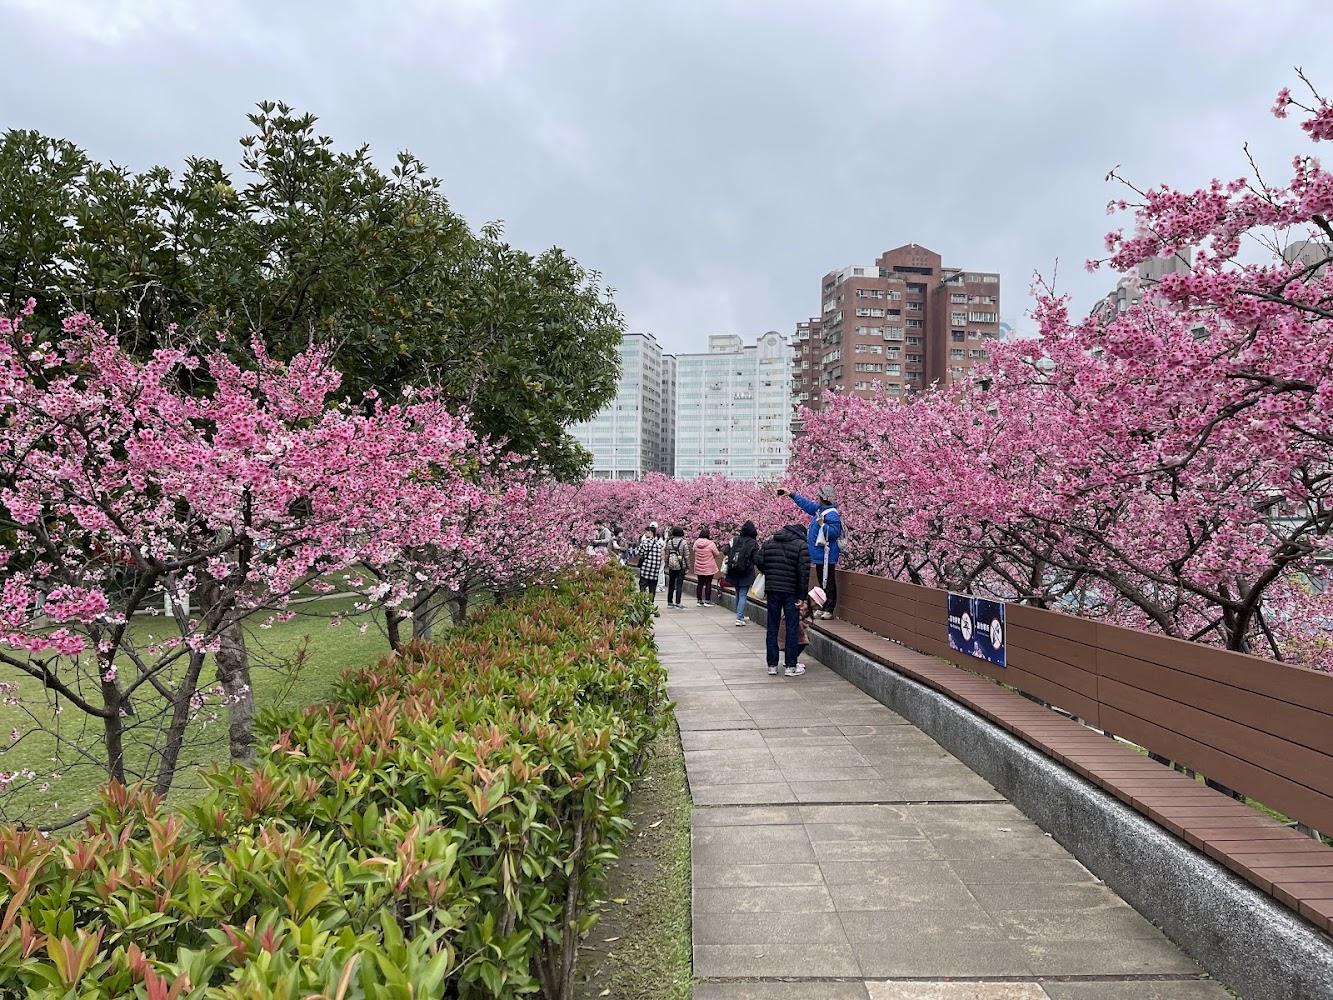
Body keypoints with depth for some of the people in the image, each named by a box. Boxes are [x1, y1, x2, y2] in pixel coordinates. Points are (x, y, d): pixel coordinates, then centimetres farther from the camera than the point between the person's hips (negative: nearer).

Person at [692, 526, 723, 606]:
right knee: (708, 584, 4)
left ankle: (699, 601, 17)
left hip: (698, 568, 4)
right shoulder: (711, 544, -17)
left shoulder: (696, 543, -5)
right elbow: (717, 554, -6)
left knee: (700, 584, 11)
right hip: (709, 568, -4)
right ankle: (707, 601, 6)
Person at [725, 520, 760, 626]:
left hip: (733, 573, 4)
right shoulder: (753, 543, -9)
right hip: (746, 574, -4)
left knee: (738, 594, 18)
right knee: (743, 595, -1)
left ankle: (740, 616, 28)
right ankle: (739, 618, -8)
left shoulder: (734, 540, 1)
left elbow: (727, 554, 3)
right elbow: (756, 559, -10)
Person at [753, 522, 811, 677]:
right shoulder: (802, 546, -4)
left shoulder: (769, 542, 10)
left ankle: (772, 665, 12)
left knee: (772, 628, 9)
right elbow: (804, 572, -11)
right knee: (791, 628, 4)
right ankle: (791, 666, 7)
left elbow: (758, 560, 1)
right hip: (791, 592, -4)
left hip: (772, 590, 4)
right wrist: (803, 595, -8)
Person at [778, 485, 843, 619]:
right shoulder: (819, 509, 13)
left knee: (828, 583, -4)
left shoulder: (831, 514, -17)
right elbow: (806, 503, 26)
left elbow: (835, 532, -24)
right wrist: (791, 494, 29)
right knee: (822, 583, 15)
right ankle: (824, 608, 22)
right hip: (819, 554, 10)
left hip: (826, 555, -10)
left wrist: (822, 525, -26)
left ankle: (829, 610, 0)